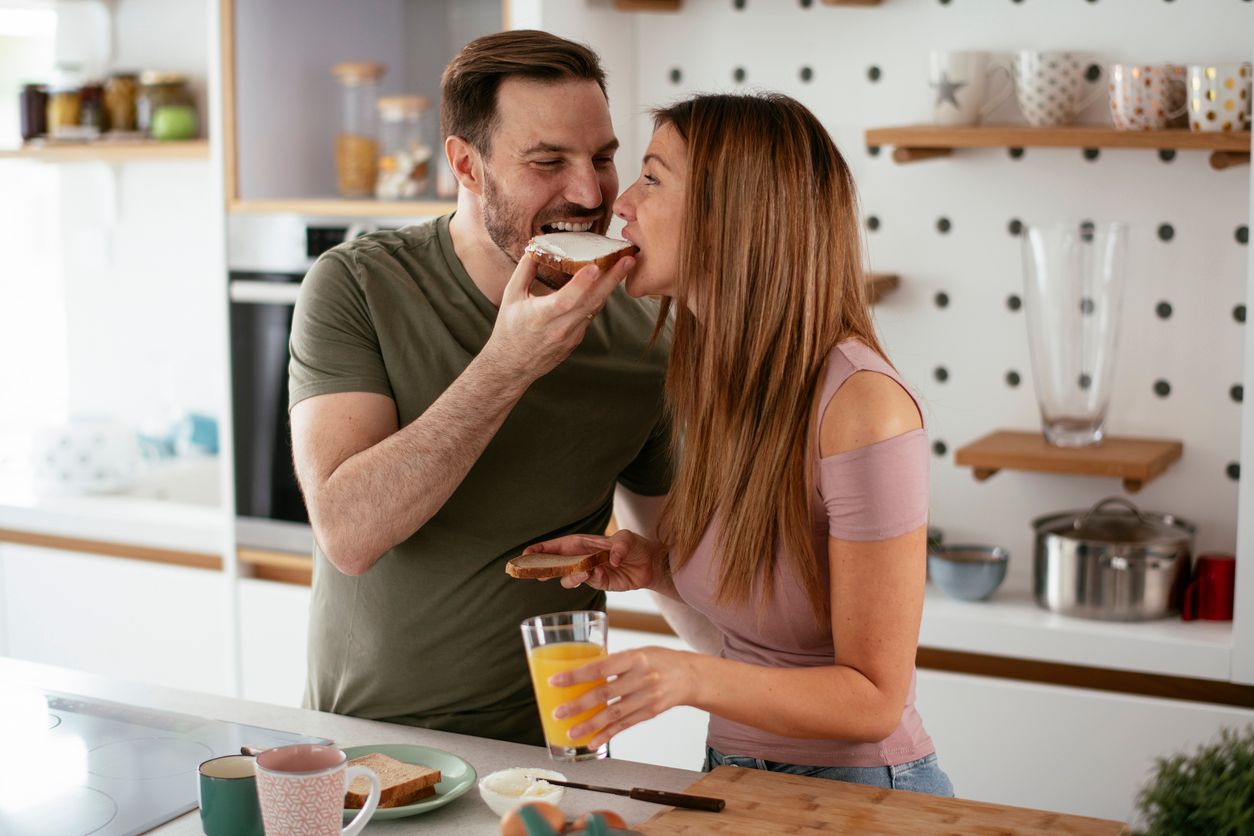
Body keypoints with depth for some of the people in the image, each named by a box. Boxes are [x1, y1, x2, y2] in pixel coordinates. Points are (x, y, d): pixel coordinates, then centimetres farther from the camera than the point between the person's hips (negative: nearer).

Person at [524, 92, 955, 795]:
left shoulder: (864, 408, -21)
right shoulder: (718, 379, 3)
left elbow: (874, 697, -18)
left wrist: (691, 677, -31)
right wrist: (657, 566, -1)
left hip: (860, 790, -6)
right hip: (732, 775, 7)